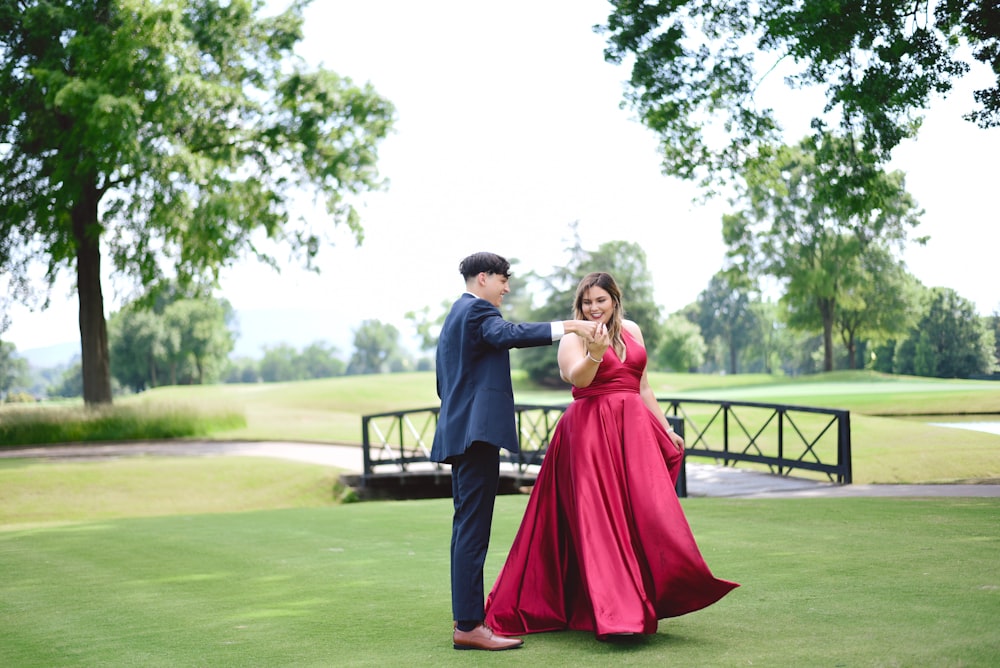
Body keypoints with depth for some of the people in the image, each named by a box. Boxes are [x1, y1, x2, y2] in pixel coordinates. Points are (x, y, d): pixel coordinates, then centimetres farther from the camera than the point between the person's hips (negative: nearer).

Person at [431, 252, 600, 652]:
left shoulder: (455, 315, 24)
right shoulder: (478, 310, -7)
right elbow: (508, 334, -28)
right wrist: (567, 327, -34)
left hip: (458, 432, 11)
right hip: (478, 429, -11)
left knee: (466, 525, 13)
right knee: (473, 528, -13)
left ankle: (466, 615, 18)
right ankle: (469, 627, -14)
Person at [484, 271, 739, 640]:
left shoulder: (631, 330, 15)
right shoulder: (573, 337, -1)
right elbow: (578, 377, -20)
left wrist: (666, 429, 20)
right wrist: (595, 354, -39)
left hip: (633, 430, 5)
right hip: (590, 431, -5)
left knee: (647, 512, -4)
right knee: (599, 518, -7)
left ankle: (643, 601, 6)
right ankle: (614, 613, -7)